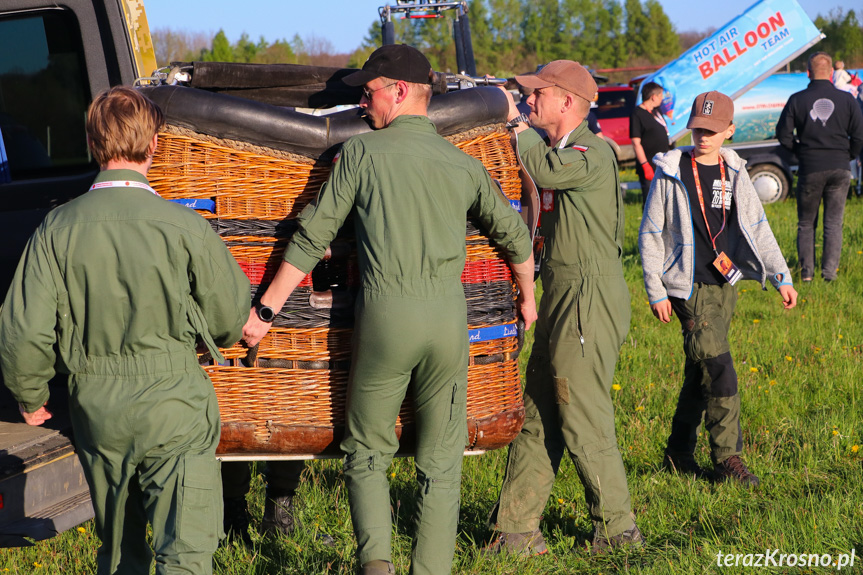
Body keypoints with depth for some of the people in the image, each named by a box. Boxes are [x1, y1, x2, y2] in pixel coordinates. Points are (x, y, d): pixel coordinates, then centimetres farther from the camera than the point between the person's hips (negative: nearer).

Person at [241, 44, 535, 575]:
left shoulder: (362, 152, 3)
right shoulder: (463, 164, 12)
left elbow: (312, 238, 3)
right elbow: (515, 235, 23)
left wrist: (266, 310, 9)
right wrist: (527, 296, 41)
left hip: (385, 312, -2)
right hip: (449, 315, 2)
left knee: (368, 452, 11)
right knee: (440, 463, 10)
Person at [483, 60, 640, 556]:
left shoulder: (592, 155, -15)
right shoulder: (563, 152, 17)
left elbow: (541, 169, -28)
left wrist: (517, 121, -12)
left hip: (589, 301, -10)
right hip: (562, 297, 10)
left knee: (584, 423, -4)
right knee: (537, 419, 10)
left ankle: (617, 530, 8)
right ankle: (516, 529, 14)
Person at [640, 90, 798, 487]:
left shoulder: (734, 174, 9)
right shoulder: (671, 174, -5)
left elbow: (757, 228, 13)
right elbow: (649, 235, -2)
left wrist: (781, 276, 7)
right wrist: (656, 291, -6)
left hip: (725, 286, 5)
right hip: (690, 287, -5)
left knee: (700, 373, 10)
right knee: (719, 371, -12)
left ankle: (679, 454, 21)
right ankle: (727, 458, -5)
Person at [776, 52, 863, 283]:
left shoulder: (797, 100, -4)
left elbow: (783, 136, -3)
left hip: (810, 169, -1)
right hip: (840, 169, 1)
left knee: (806, 223, 12)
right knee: (834, 222, 7)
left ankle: (806, 271, 8)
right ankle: (829, 271, 1)